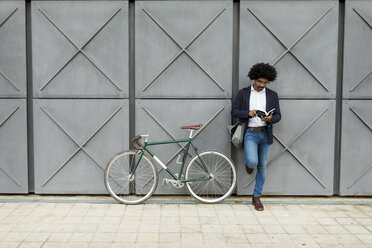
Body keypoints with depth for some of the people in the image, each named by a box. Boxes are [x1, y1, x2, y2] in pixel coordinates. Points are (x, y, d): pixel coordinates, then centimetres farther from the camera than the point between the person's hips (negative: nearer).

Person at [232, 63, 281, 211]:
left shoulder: (272, 95, 7)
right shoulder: (243, 93, 3)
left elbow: (278, 115, 6)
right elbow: (234, 111, -1)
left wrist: (270, 119, -18)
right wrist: (248, 113, -20)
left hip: (265, 134, 3)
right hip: (250, 133, -2)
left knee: (262, 166, 7)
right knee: (253, 162, -22)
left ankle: (256, 197, 20)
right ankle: (248, 163, 18)